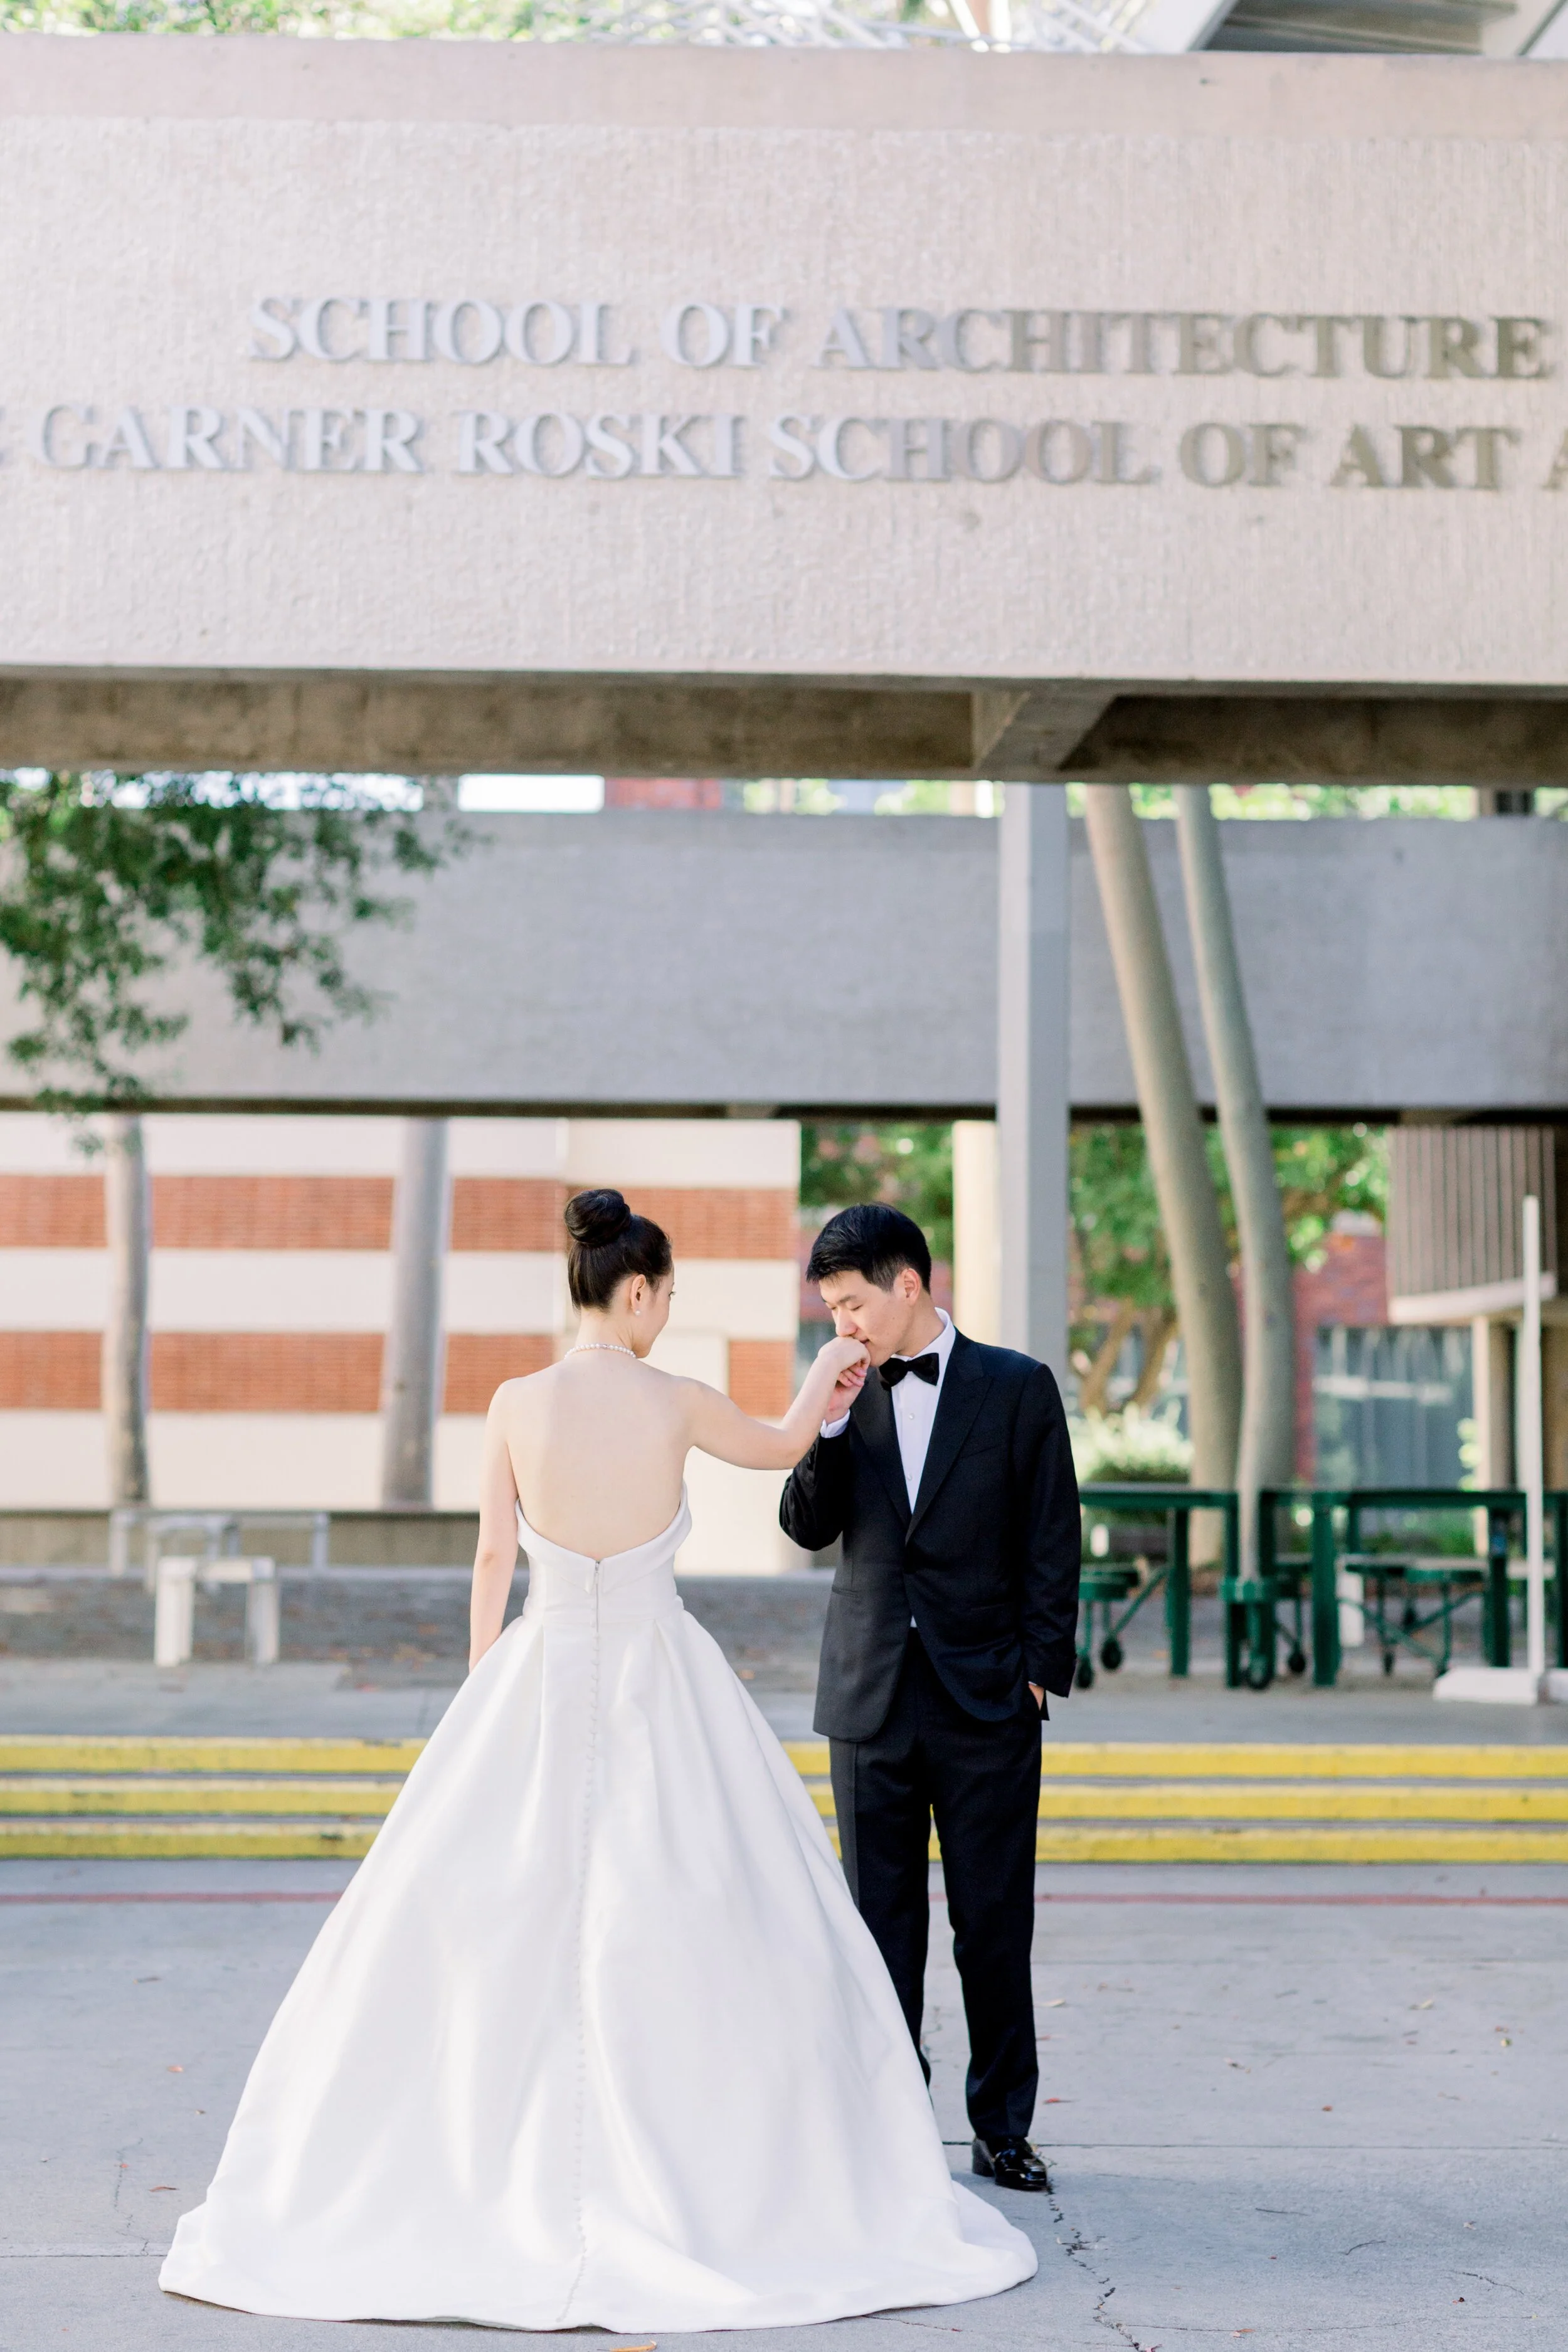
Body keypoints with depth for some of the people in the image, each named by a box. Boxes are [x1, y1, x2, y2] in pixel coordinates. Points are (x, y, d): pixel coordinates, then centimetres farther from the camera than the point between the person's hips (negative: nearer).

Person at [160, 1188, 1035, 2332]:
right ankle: (726, 2179, 12)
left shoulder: (516, 1405, -7)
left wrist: (483, 1693, 13)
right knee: (706, 1919, 8)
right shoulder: (678, 1403, -8)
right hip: (657, 1683, -1)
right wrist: (825, 1378, 31)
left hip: (540, 1679, 1)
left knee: (476, 1920, 11)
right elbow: (783, 1445, 12)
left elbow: (492, 1560, 1)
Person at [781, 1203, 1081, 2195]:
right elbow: (809, 1527, 4)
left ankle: (1003, 2125, 14)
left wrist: (1040, 1668, -6)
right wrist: (830, 1423, -9)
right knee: (880, 1922, 6)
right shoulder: (850, 1392, 7)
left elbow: (1052, 1542, -1)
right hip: (871, 1697, 3)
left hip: (987, 1701, -3)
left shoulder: (1018, 1388, -2)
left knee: (994, 1925, 3)